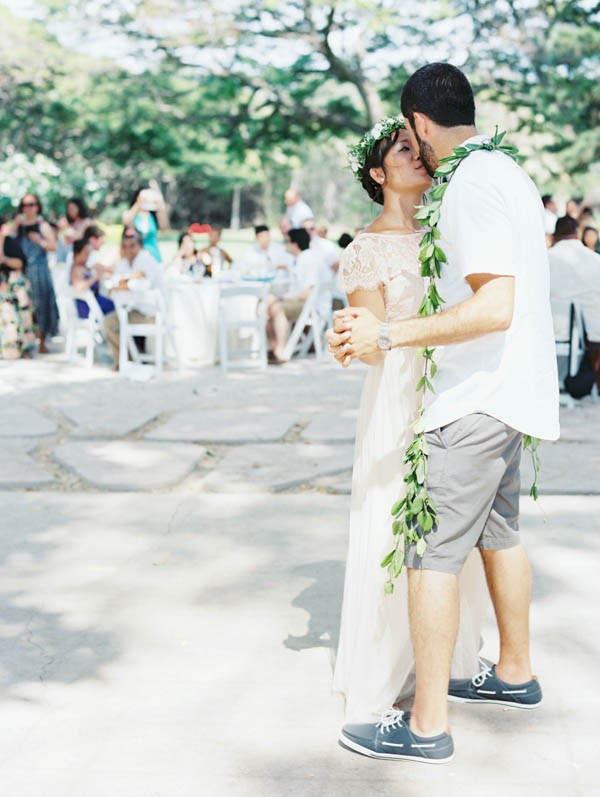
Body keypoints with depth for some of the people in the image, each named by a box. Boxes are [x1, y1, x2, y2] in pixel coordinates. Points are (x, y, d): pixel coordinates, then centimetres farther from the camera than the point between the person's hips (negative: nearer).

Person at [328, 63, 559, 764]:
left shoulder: (472, 186, -18)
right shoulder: (509, 173, 13)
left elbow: (495, 309, -28)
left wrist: (388, 335, -28)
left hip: (475, 400, -10)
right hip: (508, 391, 10)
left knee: (429, 550, -6)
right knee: (497, 532, 21)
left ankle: (426, 726, -1)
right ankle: (514, 674, 36)